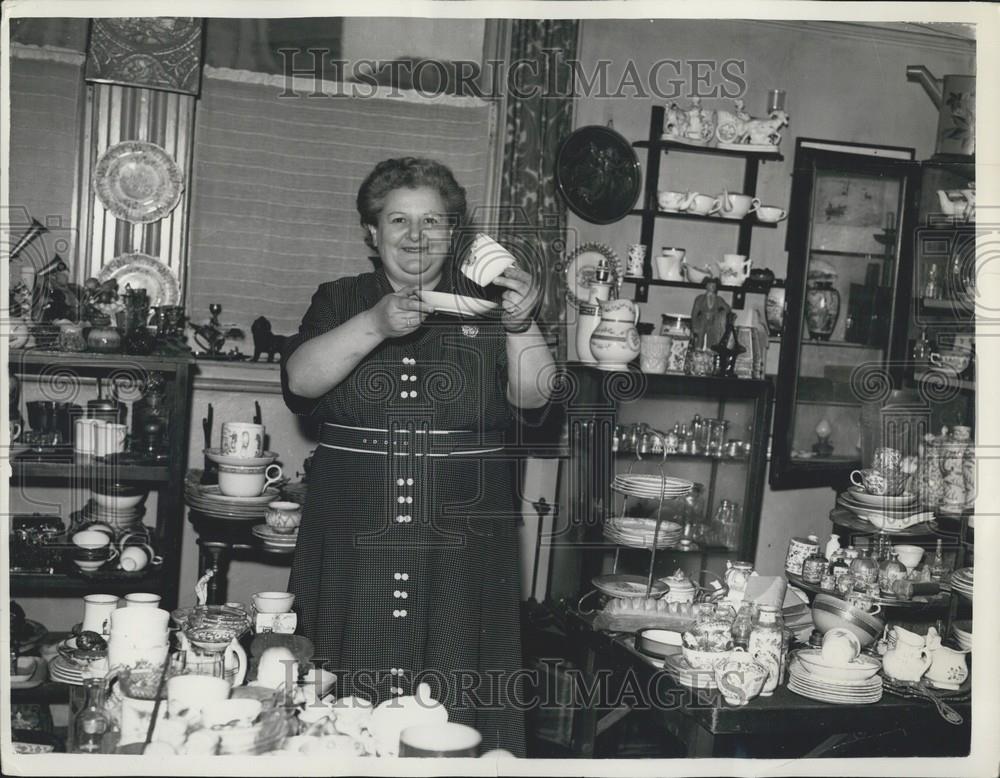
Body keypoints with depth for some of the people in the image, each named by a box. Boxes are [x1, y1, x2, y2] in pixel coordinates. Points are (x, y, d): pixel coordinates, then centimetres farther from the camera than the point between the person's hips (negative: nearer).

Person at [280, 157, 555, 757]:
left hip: (462, 550, 0)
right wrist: (375, 325, -22)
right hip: (356, 546, 0)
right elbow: (301, 380, -8)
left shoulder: (484, 305, 9)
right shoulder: (341, 301, 9)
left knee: (457, 706, 1)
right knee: (351, 703, 5)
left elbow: (534, 393, -3)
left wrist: (520, 323, -20)